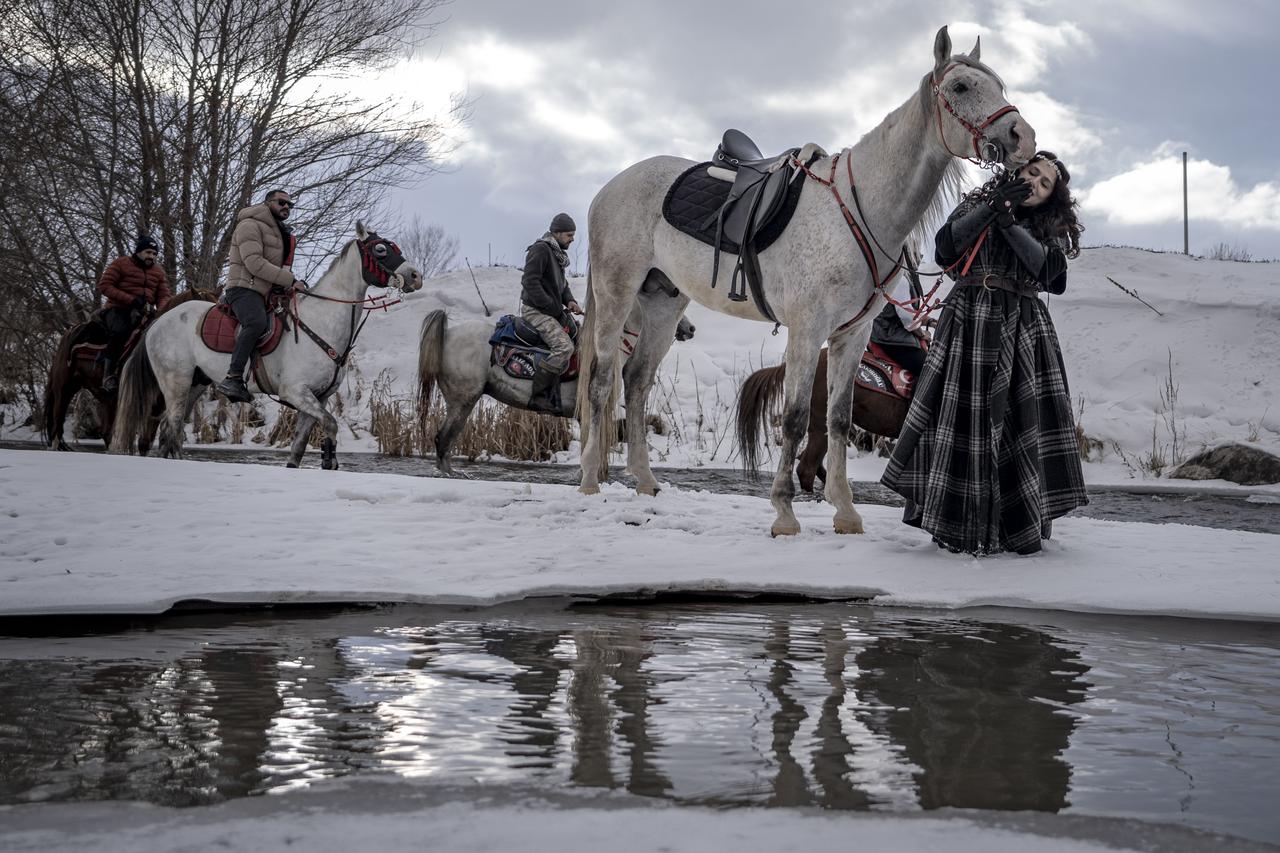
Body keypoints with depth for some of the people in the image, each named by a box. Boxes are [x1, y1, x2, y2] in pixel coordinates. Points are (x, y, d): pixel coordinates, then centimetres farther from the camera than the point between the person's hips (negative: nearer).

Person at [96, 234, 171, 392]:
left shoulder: (158, 271, 17)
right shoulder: (121, 263, 2)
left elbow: (164, 295, 13)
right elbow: (104, 285, -7)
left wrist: (159, 312, -13)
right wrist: (131, 300, -17)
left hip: (145, 314, 5)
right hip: (118, 310, -5)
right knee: (120, 331, -36)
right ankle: (109, 375, -29)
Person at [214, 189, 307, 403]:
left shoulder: (280, 232, 29)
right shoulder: (250, 225, -3)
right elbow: (254, 263, -16)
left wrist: (294, 284, 15)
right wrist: (290, 280, -17)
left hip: (270, 292, 10)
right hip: (245, 288, -10)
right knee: (257, 322, -36)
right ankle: (233, 378, -42)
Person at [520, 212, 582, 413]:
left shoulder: (557, 254, 19)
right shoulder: (540, 249, -12)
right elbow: (531, 282, -20)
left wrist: (570, 300, 6)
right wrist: (552, 308, -18)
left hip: (552, 312, 10)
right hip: (535, 311, -10)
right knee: (564, 347, -26)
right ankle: (538, 396, -26)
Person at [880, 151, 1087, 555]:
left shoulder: (1051, 228, 17)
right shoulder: (976, 203, 15)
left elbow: (1047, 268, -5)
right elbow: (947, 247, -3)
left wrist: (1009, 223, -14)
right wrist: (992, 207, -8)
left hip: (1022, 328, 1)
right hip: (969, 321, -1)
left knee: (1022, 417, -5)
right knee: (962, 414, -7)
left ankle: (1020, 525, 3)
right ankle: (957, 525, -2)